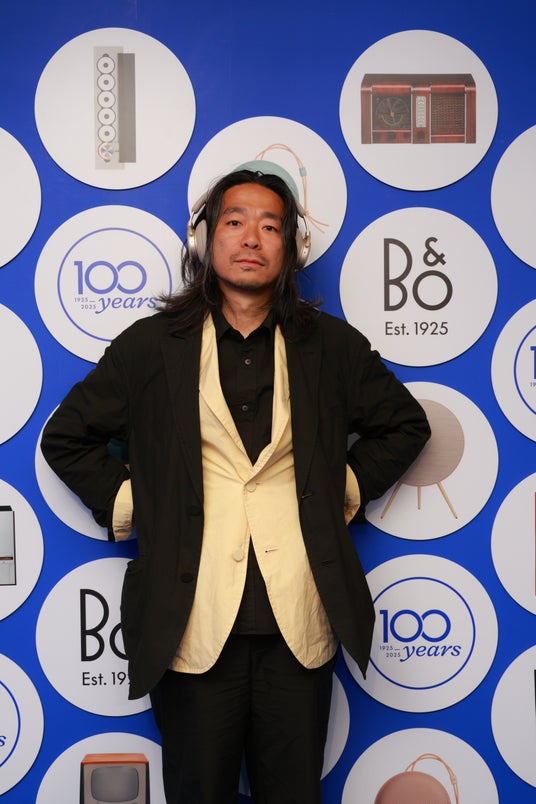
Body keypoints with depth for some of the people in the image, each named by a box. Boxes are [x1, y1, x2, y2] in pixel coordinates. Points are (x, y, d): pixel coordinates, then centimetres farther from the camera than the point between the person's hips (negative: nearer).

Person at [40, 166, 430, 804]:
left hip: (299, 628, 1)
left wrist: (349, 487, 8)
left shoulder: (332, 345, 6)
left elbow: (405, 424, 17)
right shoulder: (150, 346, 3)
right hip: (192, 624, -1)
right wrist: (125, 502, 2)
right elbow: (65, 436, 11)